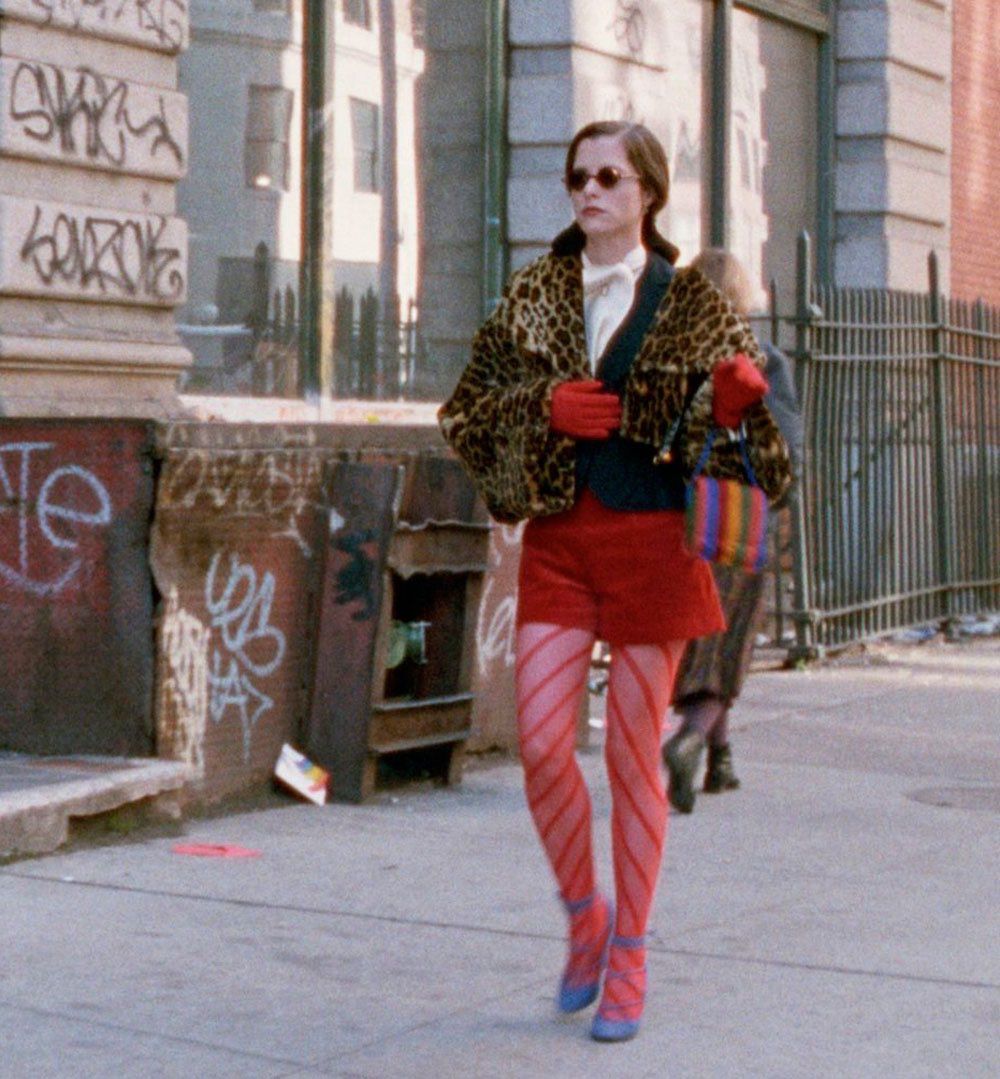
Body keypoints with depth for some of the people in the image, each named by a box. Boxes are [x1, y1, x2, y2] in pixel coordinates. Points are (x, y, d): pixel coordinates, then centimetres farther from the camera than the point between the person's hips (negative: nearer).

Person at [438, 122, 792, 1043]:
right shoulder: (532, 294, 9)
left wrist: (736, 395, -20)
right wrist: (544, 406, -8)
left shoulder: (692, 303, 3)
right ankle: (585, 920, 19)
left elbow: (733, 408, 3)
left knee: (634, 753, 2)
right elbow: (465, 410, 9)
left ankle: (628, 962, 15)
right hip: (558, 536, 2)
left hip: (653, 540, -2)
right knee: (540, 744, -5)